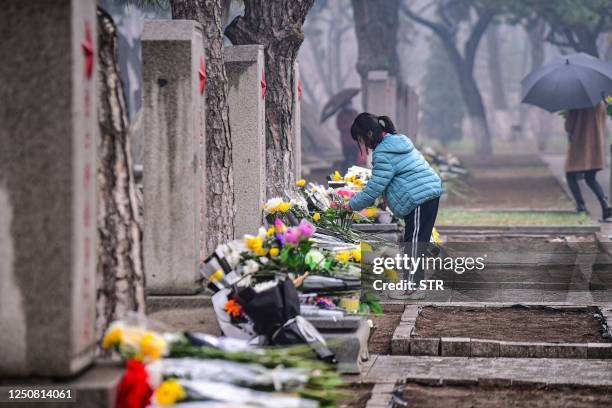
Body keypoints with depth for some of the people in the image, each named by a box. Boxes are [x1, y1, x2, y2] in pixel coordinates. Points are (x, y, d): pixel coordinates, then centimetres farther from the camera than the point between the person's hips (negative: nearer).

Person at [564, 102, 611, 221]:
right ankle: (604, 202, -9)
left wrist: (570, 133, 11)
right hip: (596, 145, 5)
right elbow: (602, 126, 10)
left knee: (570, 175, 10)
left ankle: (580, 204, -7)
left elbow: (568, 126, -11)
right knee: (591, 179, 15)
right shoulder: (601, 105, 4)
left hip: (578, 144, -5)